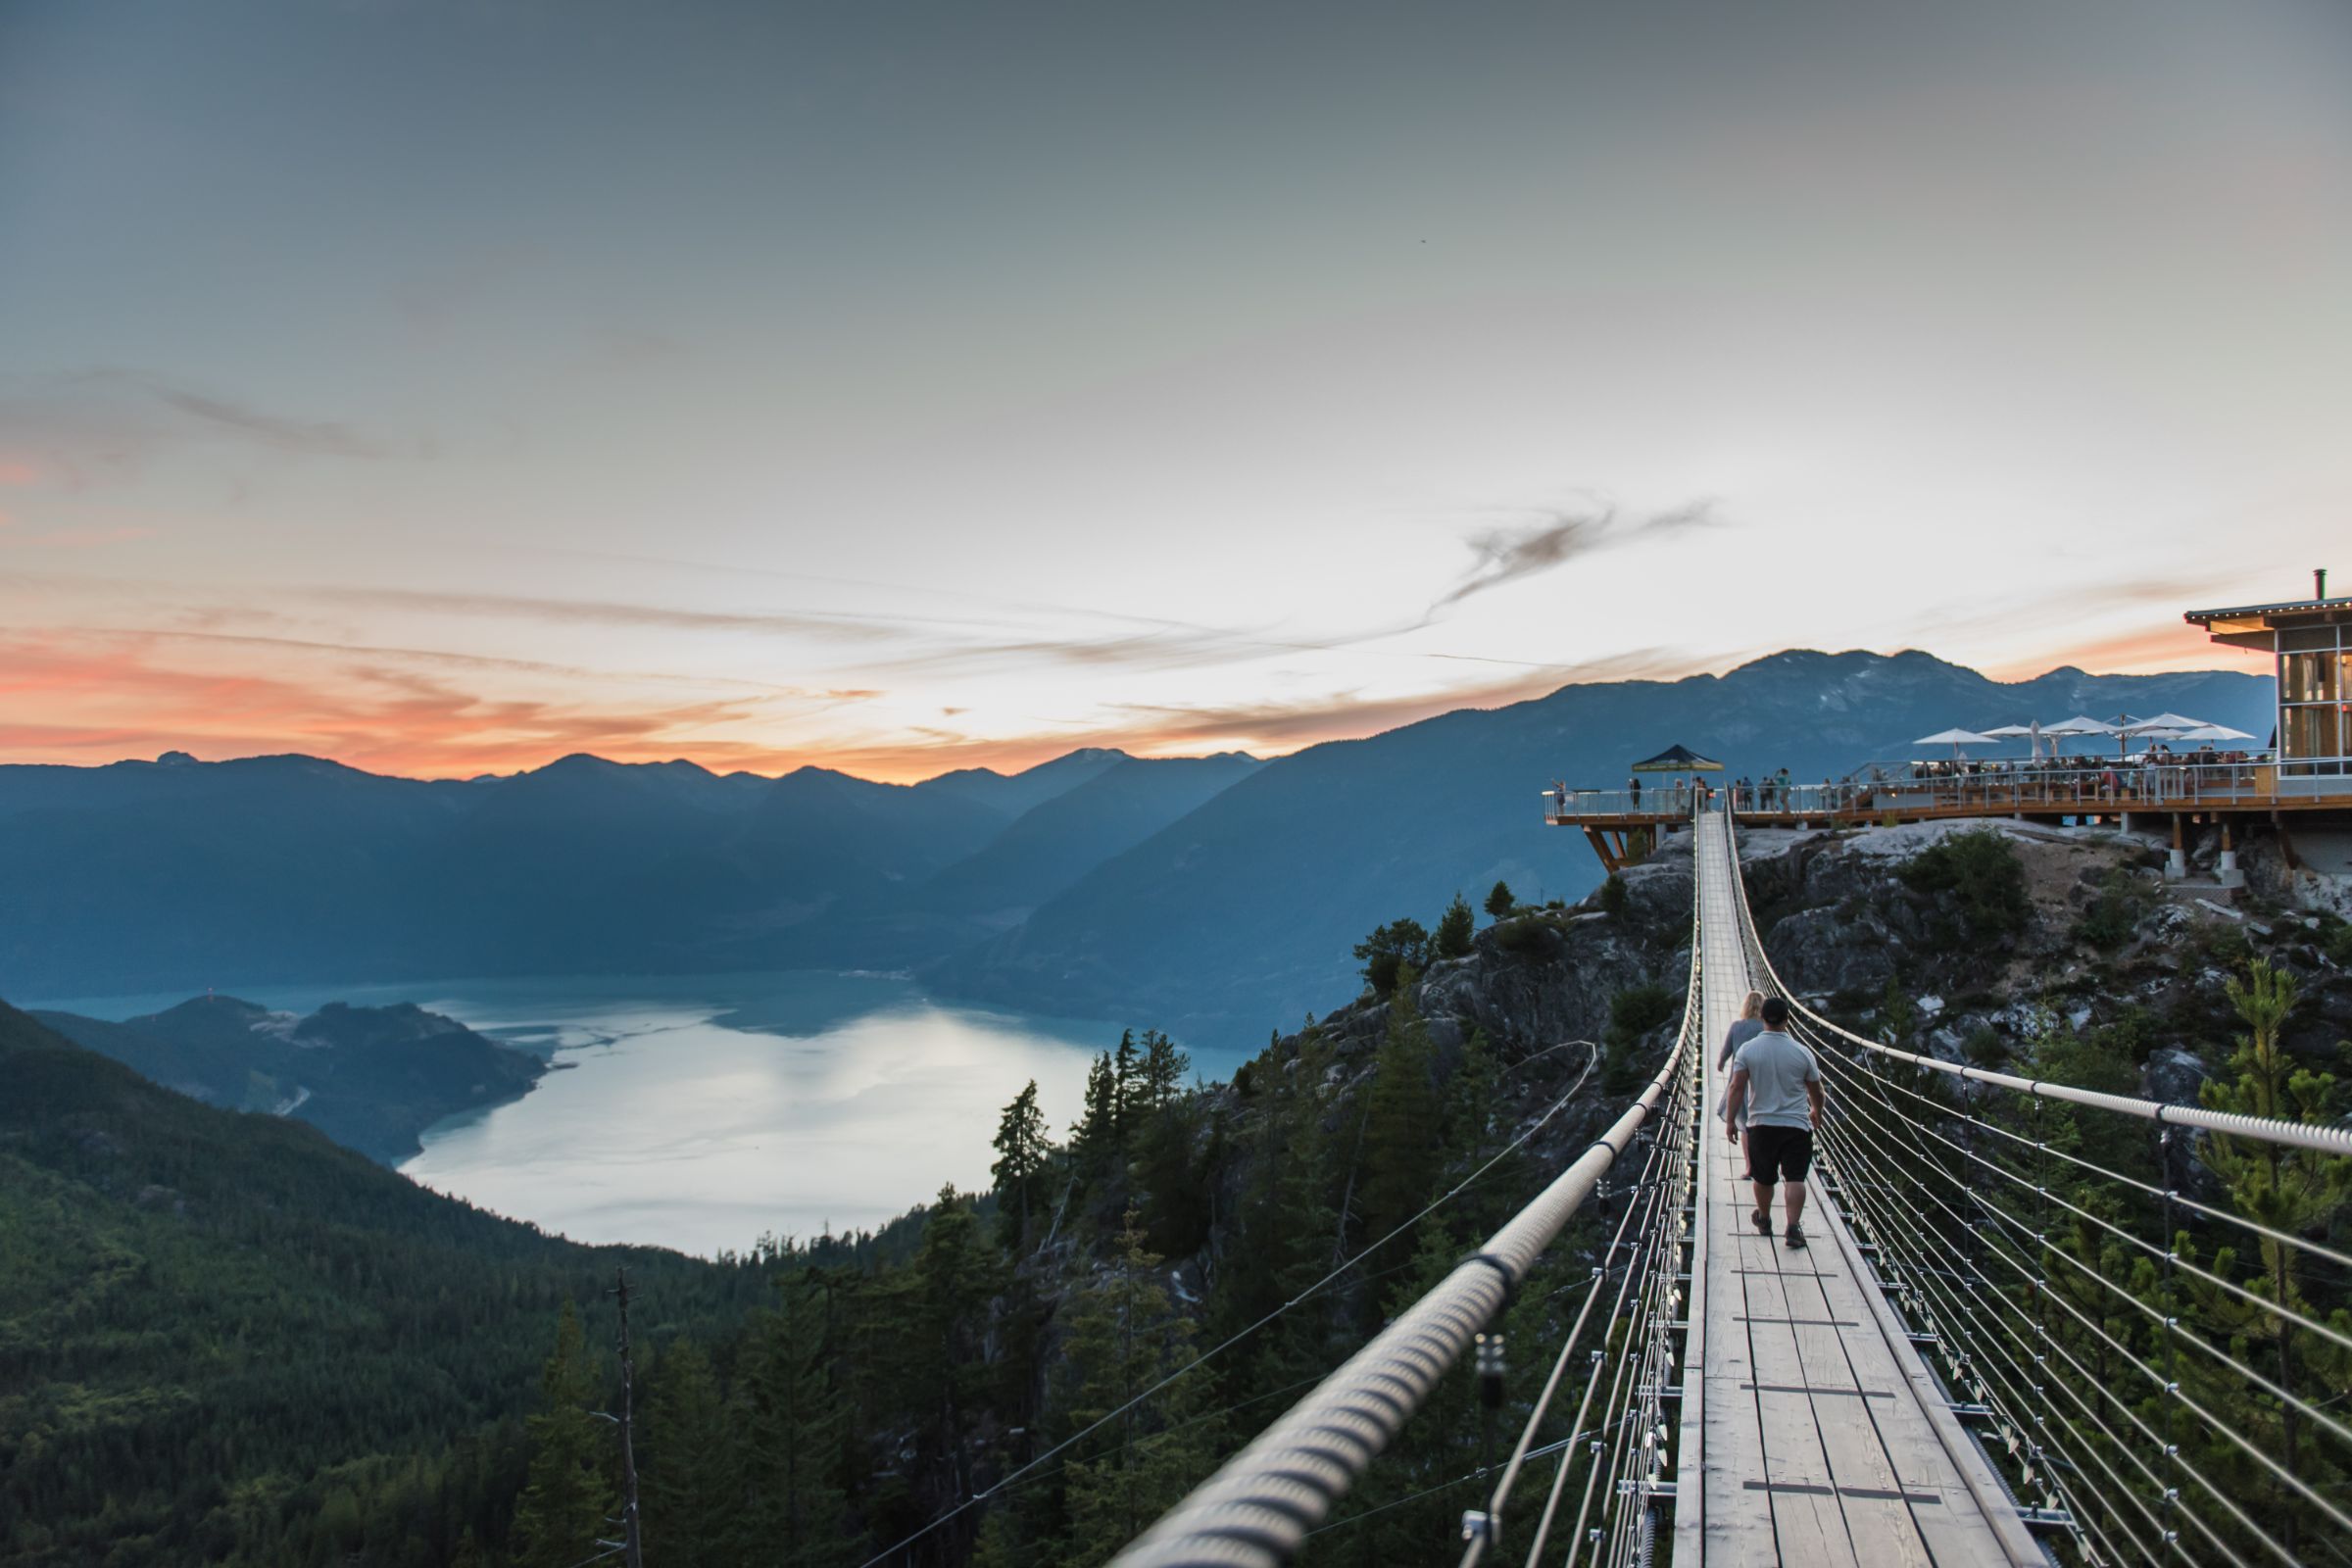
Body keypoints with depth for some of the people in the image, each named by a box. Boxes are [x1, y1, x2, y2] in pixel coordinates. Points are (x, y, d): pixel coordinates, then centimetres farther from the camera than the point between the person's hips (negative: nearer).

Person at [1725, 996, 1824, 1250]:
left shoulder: (1747, 1049, -6)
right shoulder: (1802, 1051, -5)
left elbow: (1737, 1087, -11)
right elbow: (1815, 1090, 6)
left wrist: (1730, 1120, -4)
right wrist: (1816, 1111, 26)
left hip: (1761, 1124, 1)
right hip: (1796, 1124, -1)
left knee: (1763, 1177, 16)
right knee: (1794, 1178, -2)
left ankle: (1764, 1220, 33)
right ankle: (1793, 1227, -13)